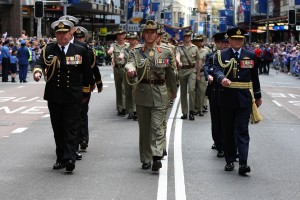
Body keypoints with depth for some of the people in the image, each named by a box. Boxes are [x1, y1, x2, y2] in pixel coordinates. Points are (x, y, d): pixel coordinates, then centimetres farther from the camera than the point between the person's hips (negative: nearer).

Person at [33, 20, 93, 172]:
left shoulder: (80, 51, 4)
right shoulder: (48, 50, 6)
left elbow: (87, 73, 10)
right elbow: (40, 63, -9)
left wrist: (85, 93, 12)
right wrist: (37, 71, -32)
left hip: (73, 97, -2)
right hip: (54, 97, 2)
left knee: (71, 128, -7)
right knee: (58, 129, 9)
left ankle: (70, 158, -12)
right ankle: (61, 158, 17)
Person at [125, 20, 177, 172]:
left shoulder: (166, 52, 7)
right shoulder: (136, 52, 6)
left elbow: (171, 73, 16)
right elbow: (130, 63, -15)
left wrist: (173, 91, 24)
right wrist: (130, 69, -39)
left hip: (159, 93, -1)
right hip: (142, 93, 1)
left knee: (157, 126, -12)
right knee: (144, 128, 8)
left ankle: (157, 157, -20)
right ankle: (146, 159, 17)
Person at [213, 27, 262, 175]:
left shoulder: (250, 56, 9)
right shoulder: (222, 55, 3)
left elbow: (255, 77, 14)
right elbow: (217, 70, -14)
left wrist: (257, 96, 16)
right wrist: (222, 78, -36)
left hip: (244, 99, 0)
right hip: (227, 98, 0)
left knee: (242, 131, -6)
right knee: (227, 131, 7)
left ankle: (243, 163, -11)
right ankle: (229, 161, 17)